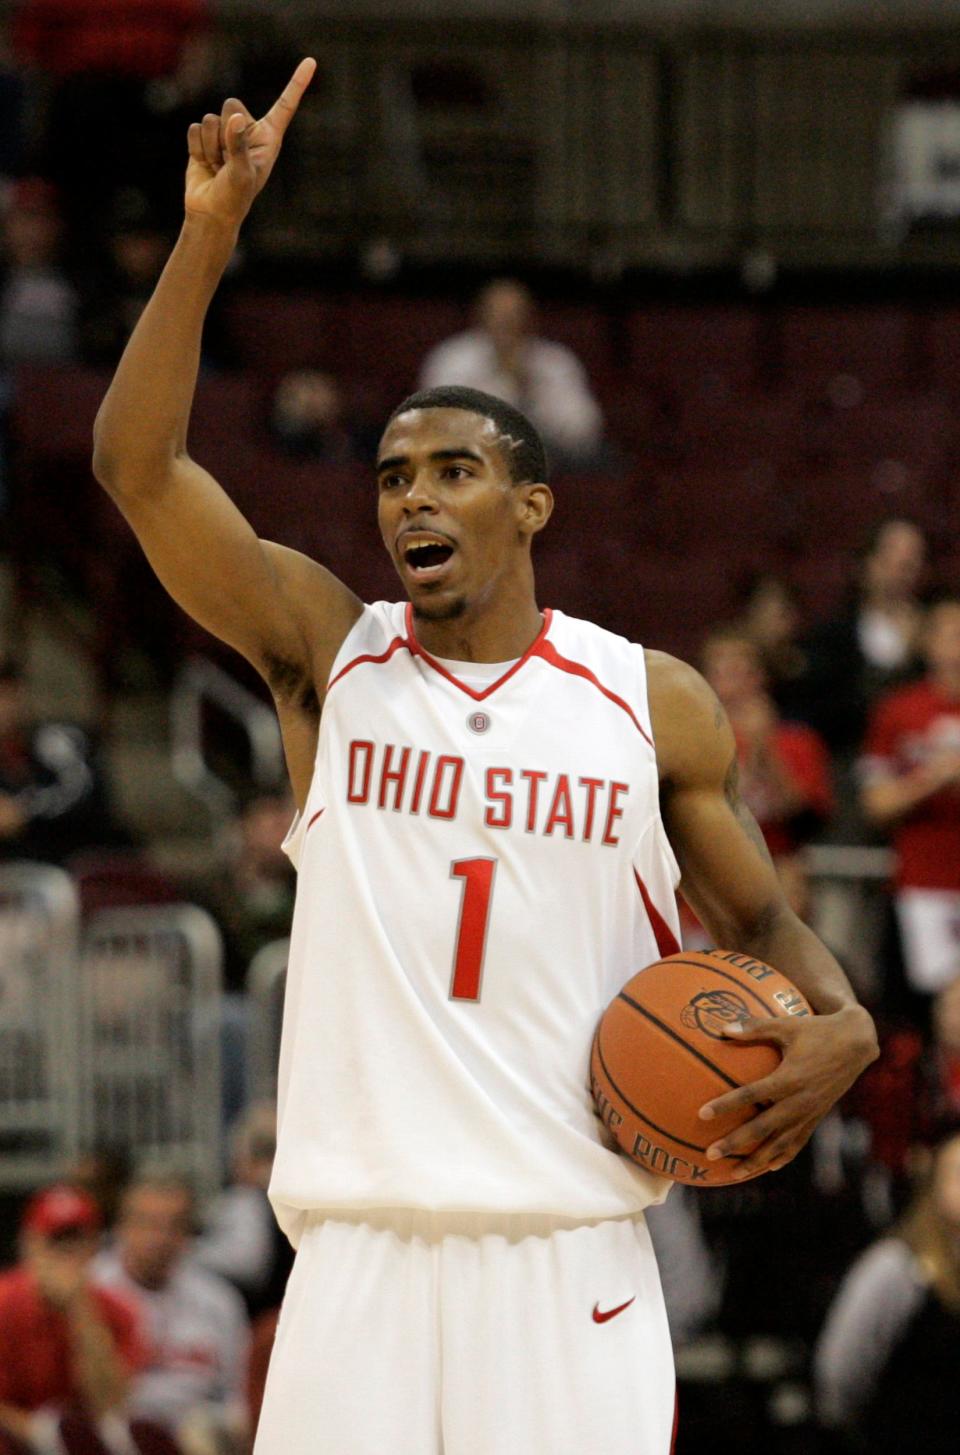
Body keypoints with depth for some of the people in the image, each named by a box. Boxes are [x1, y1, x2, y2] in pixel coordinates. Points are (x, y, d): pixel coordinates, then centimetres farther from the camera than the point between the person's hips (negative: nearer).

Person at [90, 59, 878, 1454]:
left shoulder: (656, 703, 7)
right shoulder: (326, 651, 6)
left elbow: (761, 920, 16)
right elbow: (137, 463, -5)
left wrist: (841, 1025, -7)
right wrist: (211, 232, -16)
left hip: (573, 1257, 0)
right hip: (367, 1248, 0)